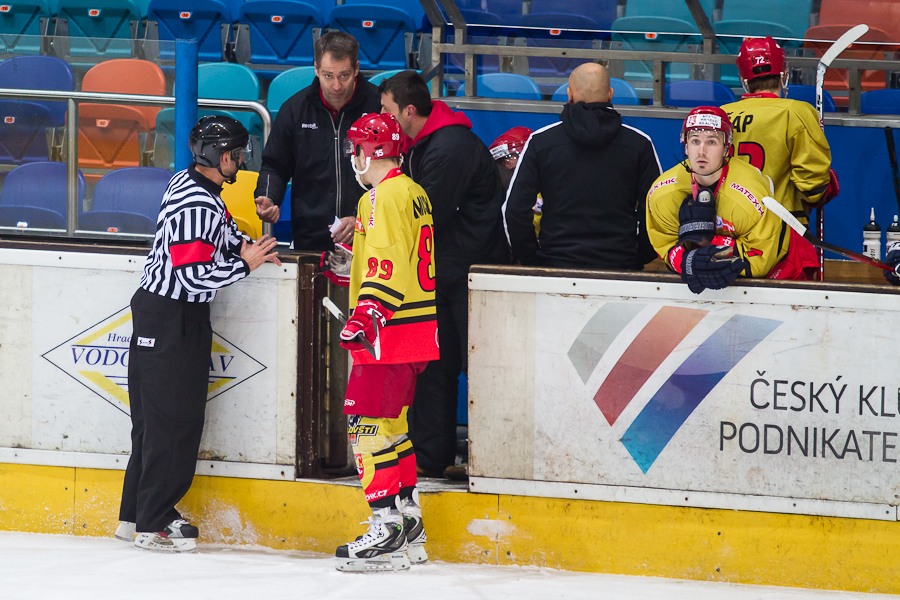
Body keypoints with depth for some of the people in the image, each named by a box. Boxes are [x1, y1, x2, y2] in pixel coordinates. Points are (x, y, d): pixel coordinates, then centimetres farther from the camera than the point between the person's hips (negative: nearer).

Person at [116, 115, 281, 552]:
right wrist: (245, 264, -17)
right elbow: (194, 274, -26)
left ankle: (136, 514, 21)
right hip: (171, 319, -11)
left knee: (155, 415, 15)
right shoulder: (198, 205, -23)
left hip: (164, 313, 11)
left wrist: (247, 246, 7)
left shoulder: (190, 184, 9)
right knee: (172, 418, -6)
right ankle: (152, 524, -2)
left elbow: (222, 233, 25)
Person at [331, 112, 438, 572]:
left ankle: (387, 528, -15)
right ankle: (408, 521, 21)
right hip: (416, 326, 10)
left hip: (391, 329, -10)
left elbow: (388, 262, -24)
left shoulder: (386, 195, -13)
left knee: (369, 419, -10)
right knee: (391, 421, 17)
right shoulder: (413, 192, 18)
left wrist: (368, 312, -30)